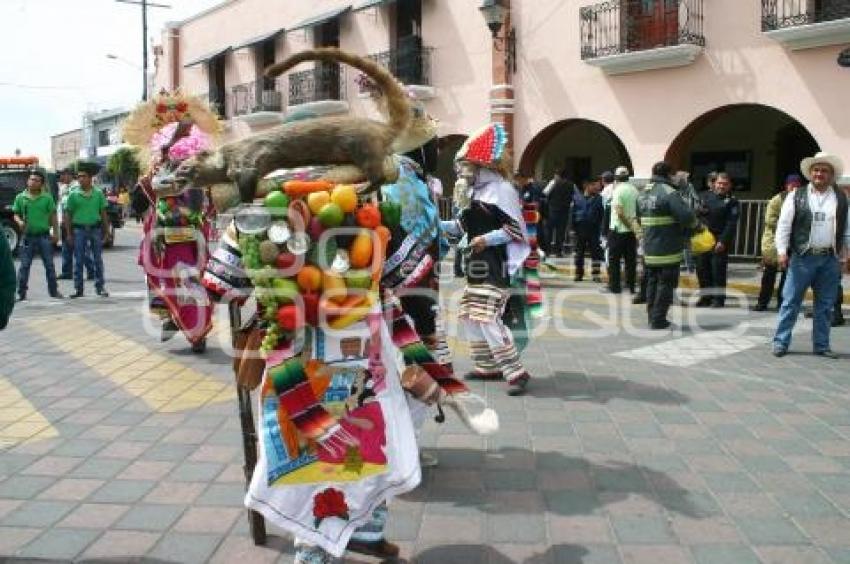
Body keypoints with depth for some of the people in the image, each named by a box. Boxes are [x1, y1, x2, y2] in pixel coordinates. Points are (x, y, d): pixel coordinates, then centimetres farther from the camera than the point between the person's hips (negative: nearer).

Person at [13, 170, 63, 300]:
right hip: (28, 236, 1)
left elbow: (53, 216, 4)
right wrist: (19, 222, -13)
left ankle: (53, 291, 14)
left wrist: (56, 233, -1)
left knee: (49, 265, 5)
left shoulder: (47, 198, 2)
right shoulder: (20, 197, 4)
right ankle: (21, 293, 8)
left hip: (44, 236, 0)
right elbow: (16, 214, 9)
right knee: (24, 265, 2)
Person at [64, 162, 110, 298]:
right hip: (79, 229, 0)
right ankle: (78, 289, 11)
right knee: (78, 261, 4)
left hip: (95, 229, 0)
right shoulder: (73, 194, 0)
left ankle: (100, 287, 13)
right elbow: (68, 214, 4)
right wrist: (68, 233, 1)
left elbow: (103, 213, 6)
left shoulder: (98, 193, 2)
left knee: (98, 260, 5)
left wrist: (106, 231, 5)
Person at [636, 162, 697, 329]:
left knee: (652, 282, 16)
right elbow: (687, 216, -21)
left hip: (649, 248, 7)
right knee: (665, 284, 2)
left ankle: (652, 316, 23)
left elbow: (639, 218, 18)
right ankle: (658, 319, 3)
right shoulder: (669, 193, -16)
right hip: (668, 250, -7)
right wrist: (694, 223, -2)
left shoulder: (642, 193, 10)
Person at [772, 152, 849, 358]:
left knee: (825, 304, 9)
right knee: (791, 301, 0)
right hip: (802, 257, -2)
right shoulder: (797, 196, 1)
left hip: (830, 259, 3)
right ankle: (781, 342, 8)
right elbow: (784, 225, -1)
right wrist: (782, 251, -8)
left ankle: (821, 345, 19)